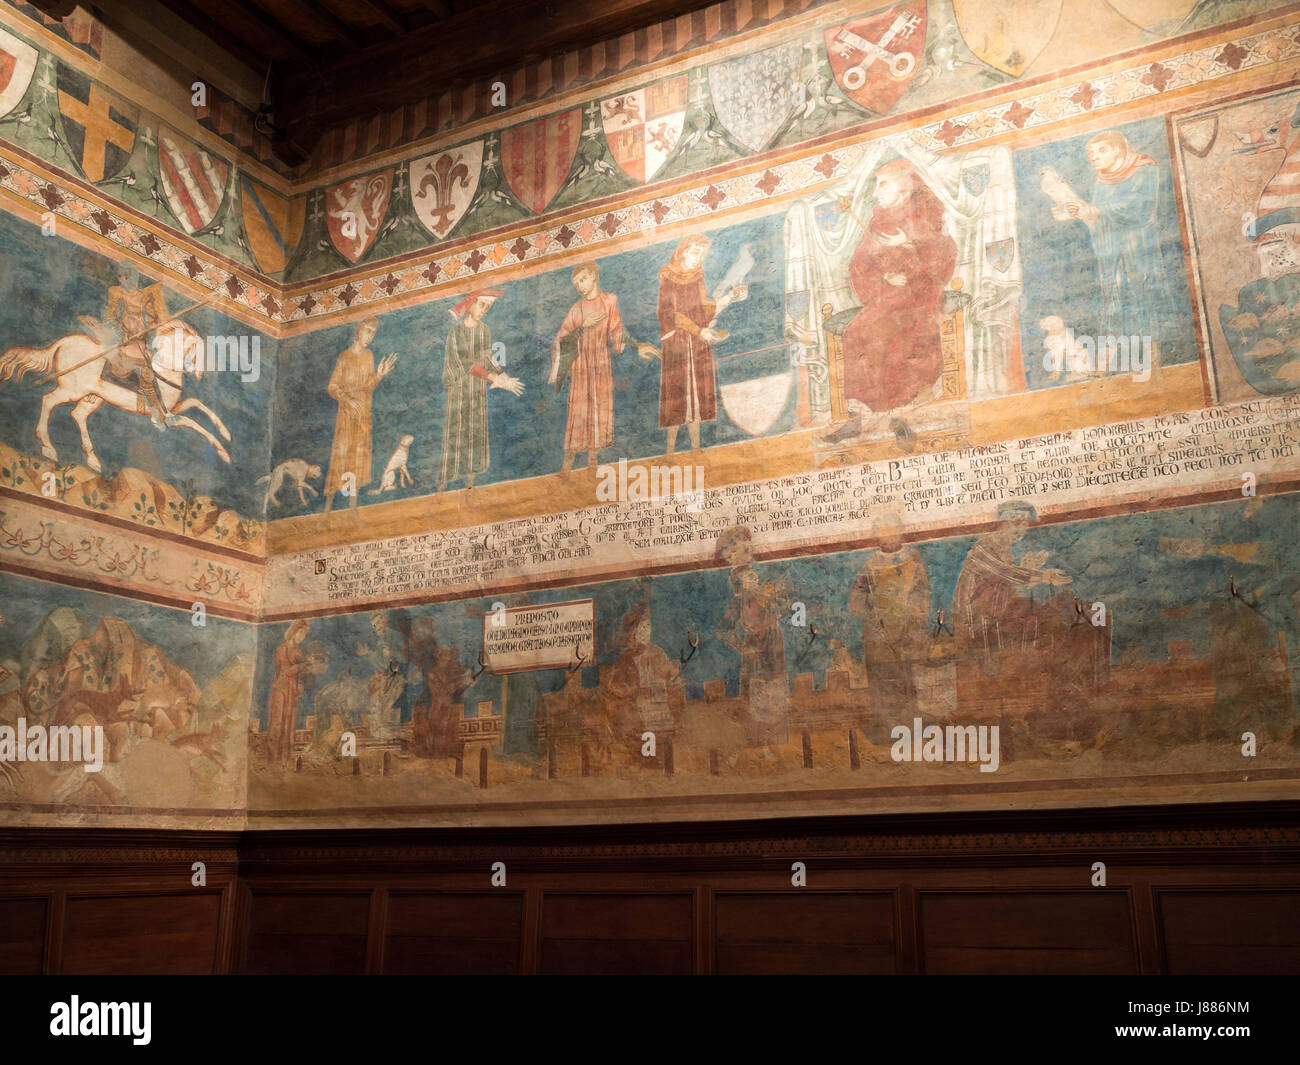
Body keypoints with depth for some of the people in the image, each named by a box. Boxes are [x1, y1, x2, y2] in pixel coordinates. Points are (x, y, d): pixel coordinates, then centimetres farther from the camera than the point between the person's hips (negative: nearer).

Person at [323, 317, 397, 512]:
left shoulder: (368, 356, 9)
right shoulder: (344, 357, -8)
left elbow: (369, 387, 10)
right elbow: (332, 387, -7)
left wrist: (380, 374, -5)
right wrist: (347, 399, -21)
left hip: (364, 413, 6)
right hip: (346, 413, -6)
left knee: (359, 454, 7)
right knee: (340, 453, -7)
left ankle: (353, 505, 13)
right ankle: (328, 505, -1)